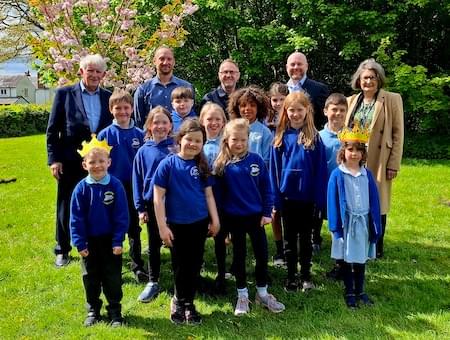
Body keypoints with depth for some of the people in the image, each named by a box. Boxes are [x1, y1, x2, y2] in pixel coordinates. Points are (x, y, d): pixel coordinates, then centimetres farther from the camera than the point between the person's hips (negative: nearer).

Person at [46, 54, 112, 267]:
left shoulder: (108, 97, 6)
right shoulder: (64, 94, 0)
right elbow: (53, 130, -1)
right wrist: (54, 159, -8)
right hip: (71, 162, -1)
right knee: (66, 207, 10)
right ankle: (62, 250, 26)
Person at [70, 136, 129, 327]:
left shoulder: (115, 186, -12)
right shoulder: (81, 188, -9)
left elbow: (122, 216, -9)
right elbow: (76, 218, -4)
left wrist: (118, 241, -11)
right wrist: (80, 243, -7)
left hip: (110, 241, -1)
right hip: (89, 241, 2)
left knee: (112, 277, 8)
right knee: (91, 277, 15)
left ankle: (115, 311, 23)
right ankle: (93, 310, 31)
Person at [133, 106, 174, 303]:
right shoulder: (143, 151, -1)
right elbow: (137, 181, 2)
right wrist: (140, 208, -1)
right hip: (152, 204, 2)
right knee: (153, 245, 14)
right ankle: (153, 283, 27)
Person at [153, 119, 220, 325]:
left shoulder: (202, 166, 0)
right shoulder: (168, 164, -11)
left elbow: (208, 194, 8)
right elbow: (158, 197, -11)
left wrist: (215, 220, 5)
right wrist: (162, 227, -13)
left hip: (199, 223, 3)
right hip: (176, 224, -3)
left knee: (195, 265, 12)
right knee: (180, 267, 11)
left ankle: (187, 303, 31)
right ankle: (180, 302, 34)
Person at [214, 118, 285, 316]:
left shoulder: (256, 160, -6)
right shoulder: (222, 165, -9)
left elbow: (266, 187, -1)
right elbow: (217, 192, -4)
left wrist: (267, 212, -4)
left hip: (256, 215, 1)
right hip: (234, 218, -1)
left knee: (262, 254, 9)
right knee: (239, 256, 12)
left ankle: (262, 293, 27)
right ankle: (242, 295, 26)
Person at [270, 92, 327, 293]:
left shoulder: (314, 137, -4)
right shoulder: (281, 137, -2)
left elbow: (320, 169, -5)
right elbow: (274, 169, -1)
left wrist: (321, 199, -9)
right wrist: (275, 198, -5)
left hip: (307, 195, -1)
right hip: (287, 195, 1)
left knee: (305, 236, 13)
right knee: (289, 237, 12)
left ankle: (306, 275, 25)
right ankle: (291, 276, 23)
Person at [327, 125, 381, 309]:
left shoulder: (367, 174, 0)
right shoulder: (337, 175, -10)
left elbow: (374, 202, 4)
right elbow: (333, 202, -8)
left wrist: (376, 226, 3)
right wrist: (335, 227, -9)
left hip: (363, 223, 3)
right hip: (346, 223, -3)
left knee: (361, 259, 15)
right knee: (346, 259, 10)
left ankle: (360, 291, 30)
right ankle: (349, 292, 24)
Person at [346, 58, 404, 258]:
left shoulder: (392, 100, -2)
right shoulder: (351, 101, 10)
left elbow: (398, 134, -5)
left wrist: (394, 164, -10)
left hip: (379, 162, -3)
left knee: (377, 203, 5)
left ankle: (377, 247, 19)